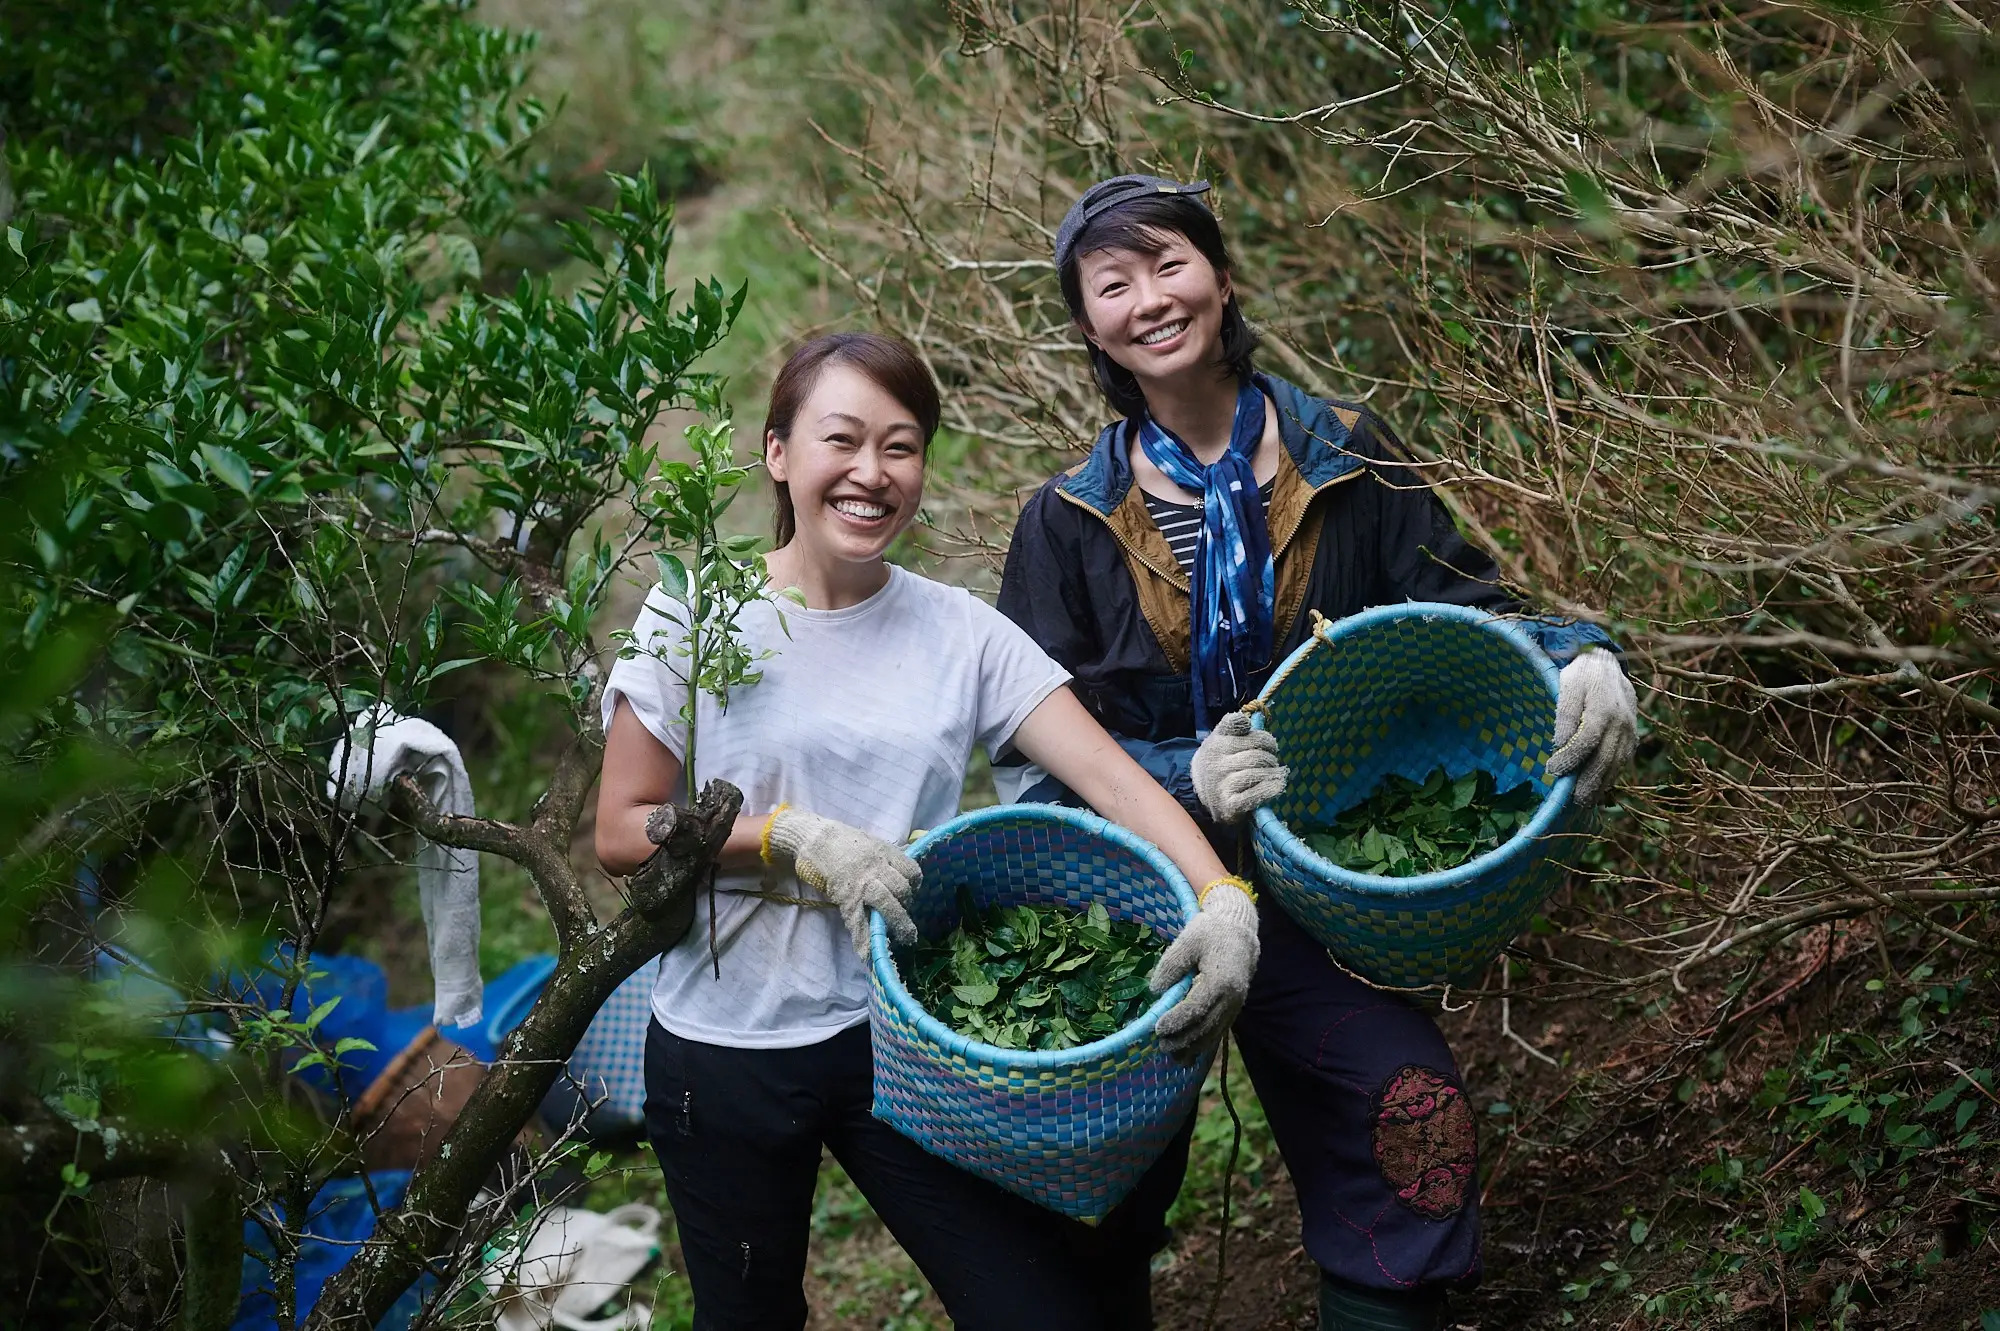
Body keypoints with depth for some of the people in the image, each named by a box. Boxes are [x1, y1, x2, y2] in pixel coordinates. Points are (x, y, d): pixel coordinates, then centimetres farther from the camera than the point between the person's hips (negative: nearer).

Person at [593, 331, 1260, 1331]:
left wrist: (1223, 900, -26)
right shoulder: (696, 619, -5)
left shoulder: (959, 633, 0)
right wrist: (799, 837, -17)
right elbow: (622, 833, -5)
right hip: (728, 1042, -1)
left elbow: (1108, 775, -10)